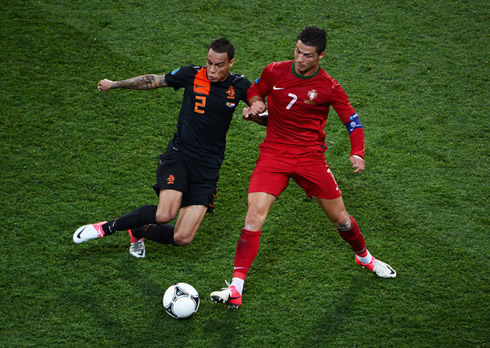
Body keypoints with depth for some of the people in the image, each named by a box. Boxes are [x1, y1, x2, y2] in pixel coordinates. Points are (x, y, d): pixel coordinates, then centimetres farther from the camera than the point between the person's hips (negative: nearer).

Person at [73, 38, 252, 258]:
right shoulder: (191, 75, -3)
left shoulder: (239, 85, -1)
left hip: (207, 168, 2)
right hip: (179, 156, -2)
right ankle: (107, 227, -5)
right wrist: (114, 84, 14)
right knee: (165, 214, -28)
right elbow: (153, 81, 10)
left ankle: (138, 232, 23)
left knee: (182, 238, -8)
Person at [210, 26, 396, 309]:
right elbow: (255, 92, 18)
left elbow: (352, 121, 0)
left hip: (311, 157, 0)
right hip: (273, 155, 0)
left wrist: (358, 153, -17)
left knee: (339, 217, 9)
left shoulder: (329, 87, -8)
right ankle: (236, 289, -17)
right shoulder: (274, 72, -2)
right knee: (255, 214, -18)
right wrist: (256, 105, -5)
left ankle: (365, 257, 42)